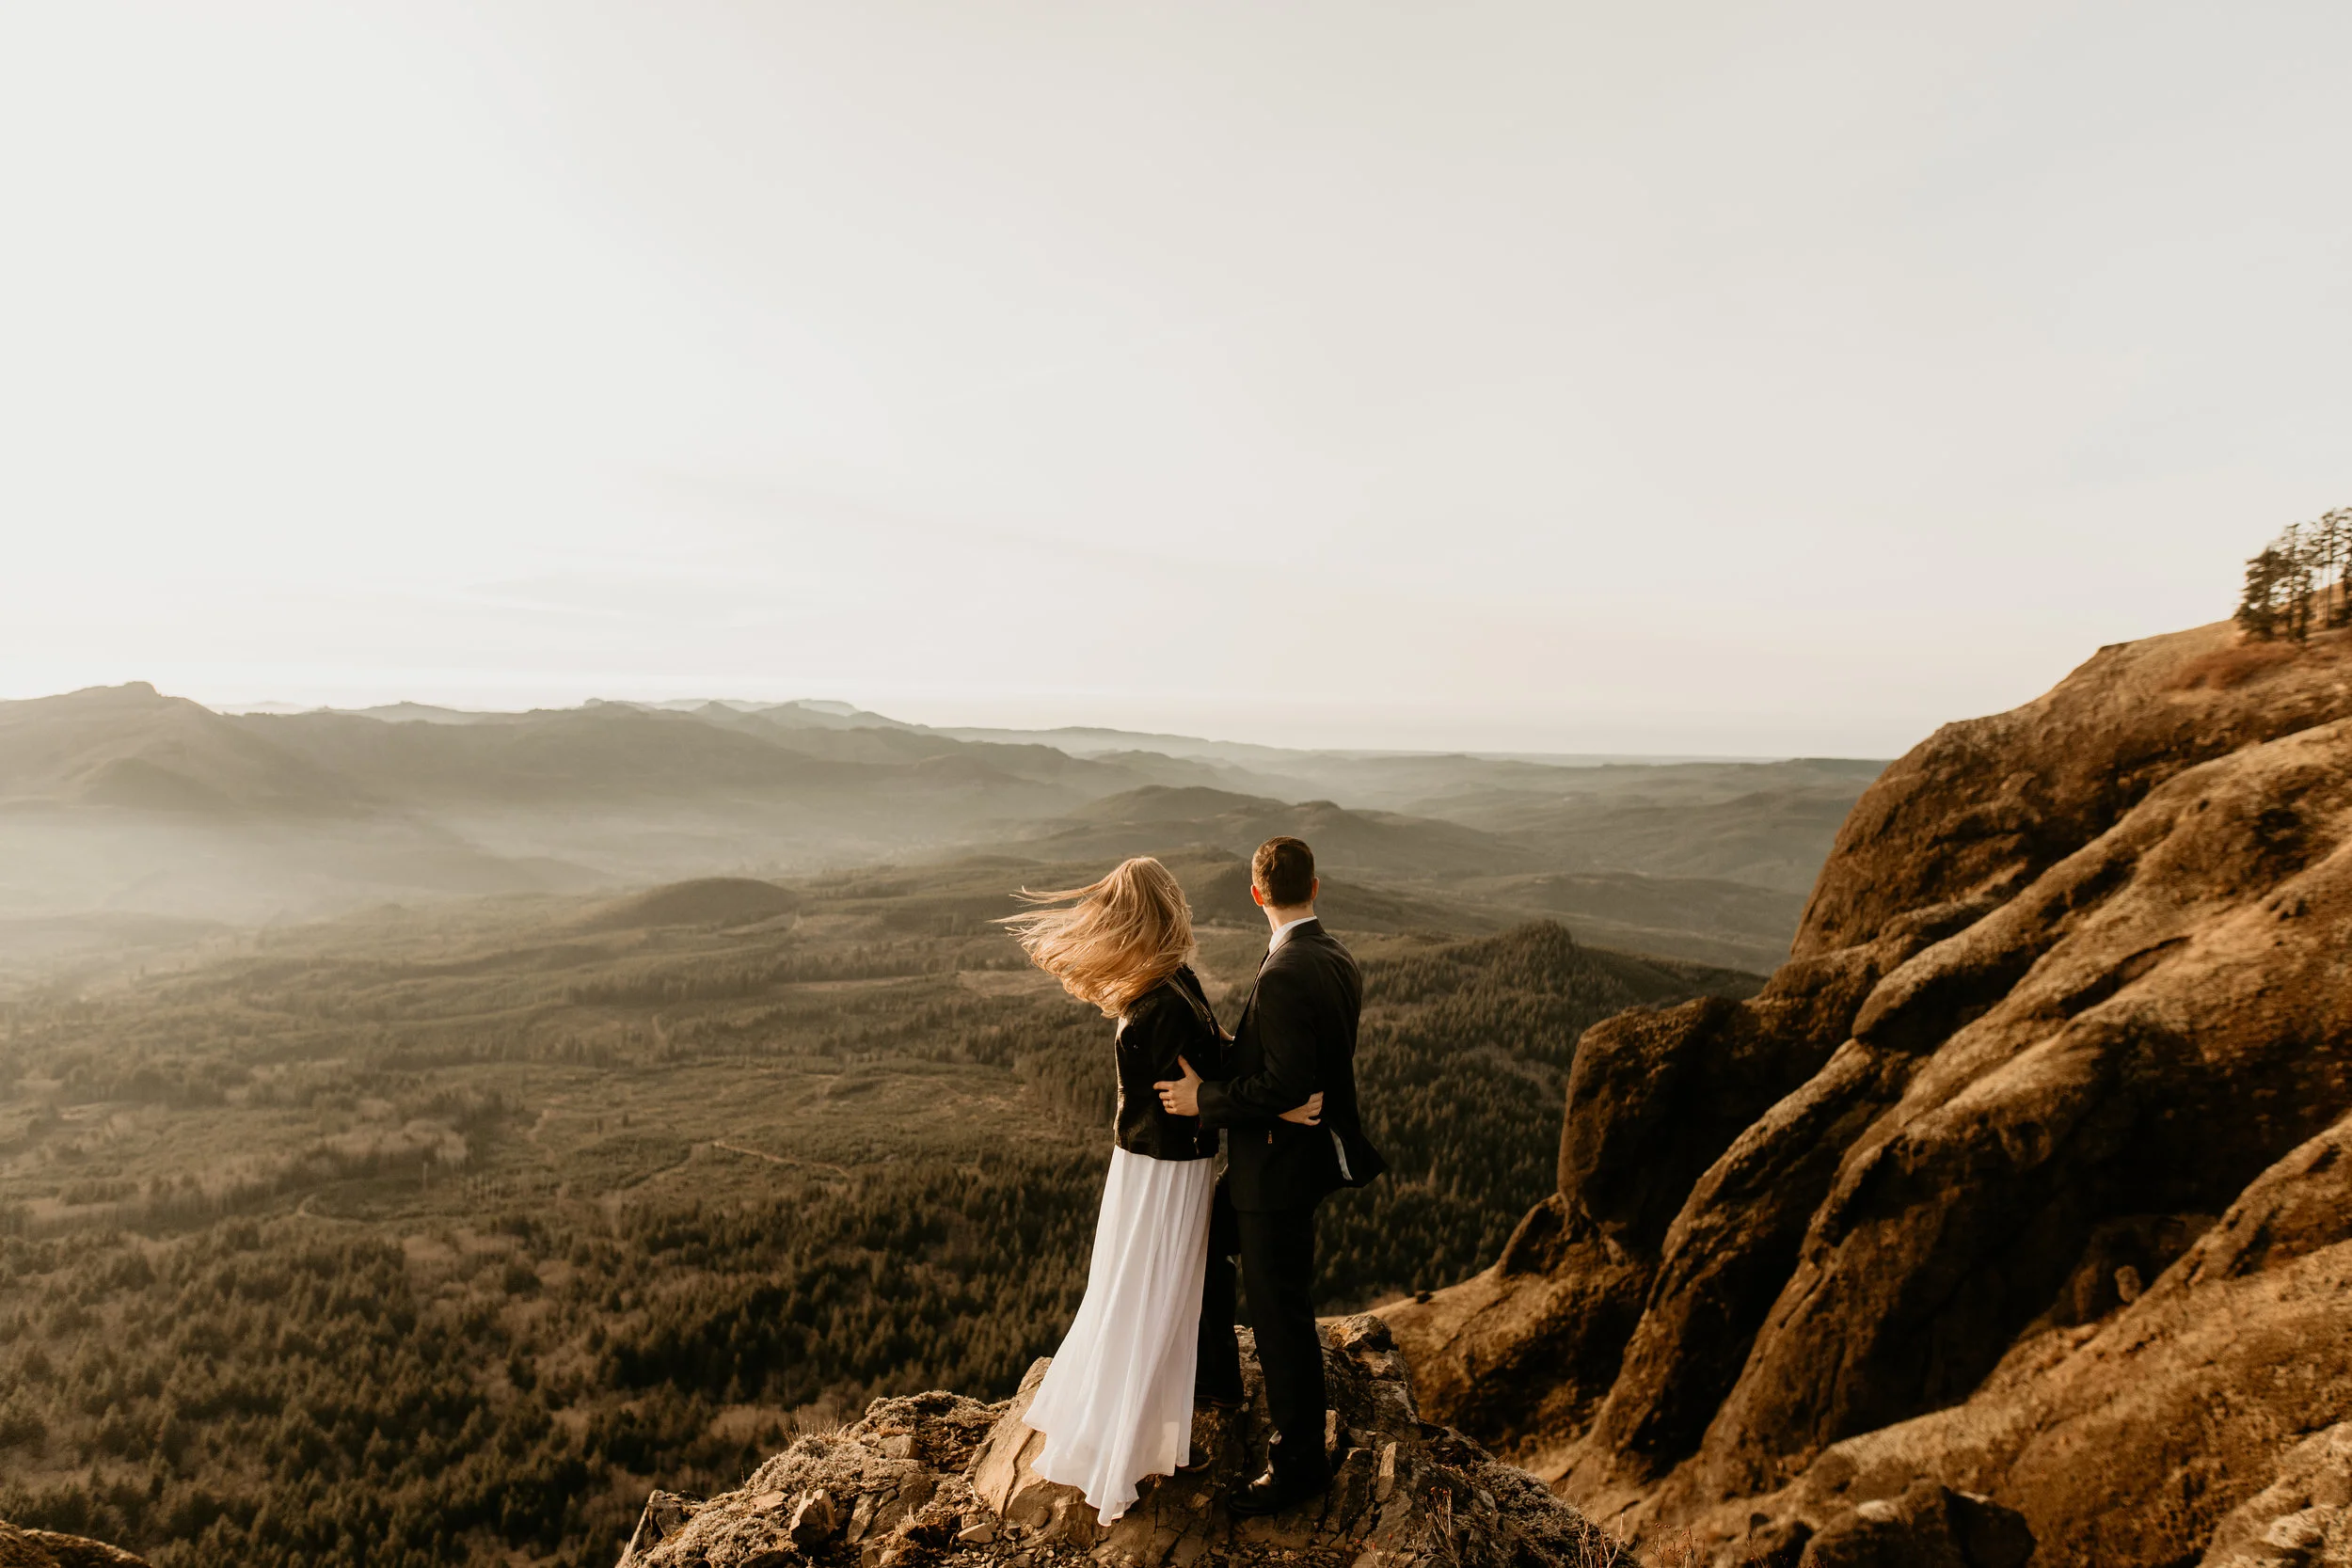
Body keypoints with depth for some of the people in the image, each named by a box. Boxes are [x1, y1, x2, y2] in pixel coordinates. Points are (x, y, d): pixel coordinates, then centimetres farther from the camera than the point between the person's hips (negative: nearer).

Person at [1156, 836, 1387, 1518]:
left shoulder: (1284, 975, -27)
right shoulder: (1337, 960, 2)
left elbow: (1286, 1086, -29)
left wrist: (1205, 1100, -19)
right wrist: (1224, 1055, 12)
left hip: (1279, 1165, -10)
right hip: (1307, 1147, 10)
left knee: (1281, 1314, 5)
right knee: (1204, 1241, 27)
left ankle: (1300, 1462, 21)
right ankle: (1214, 1373, 44)